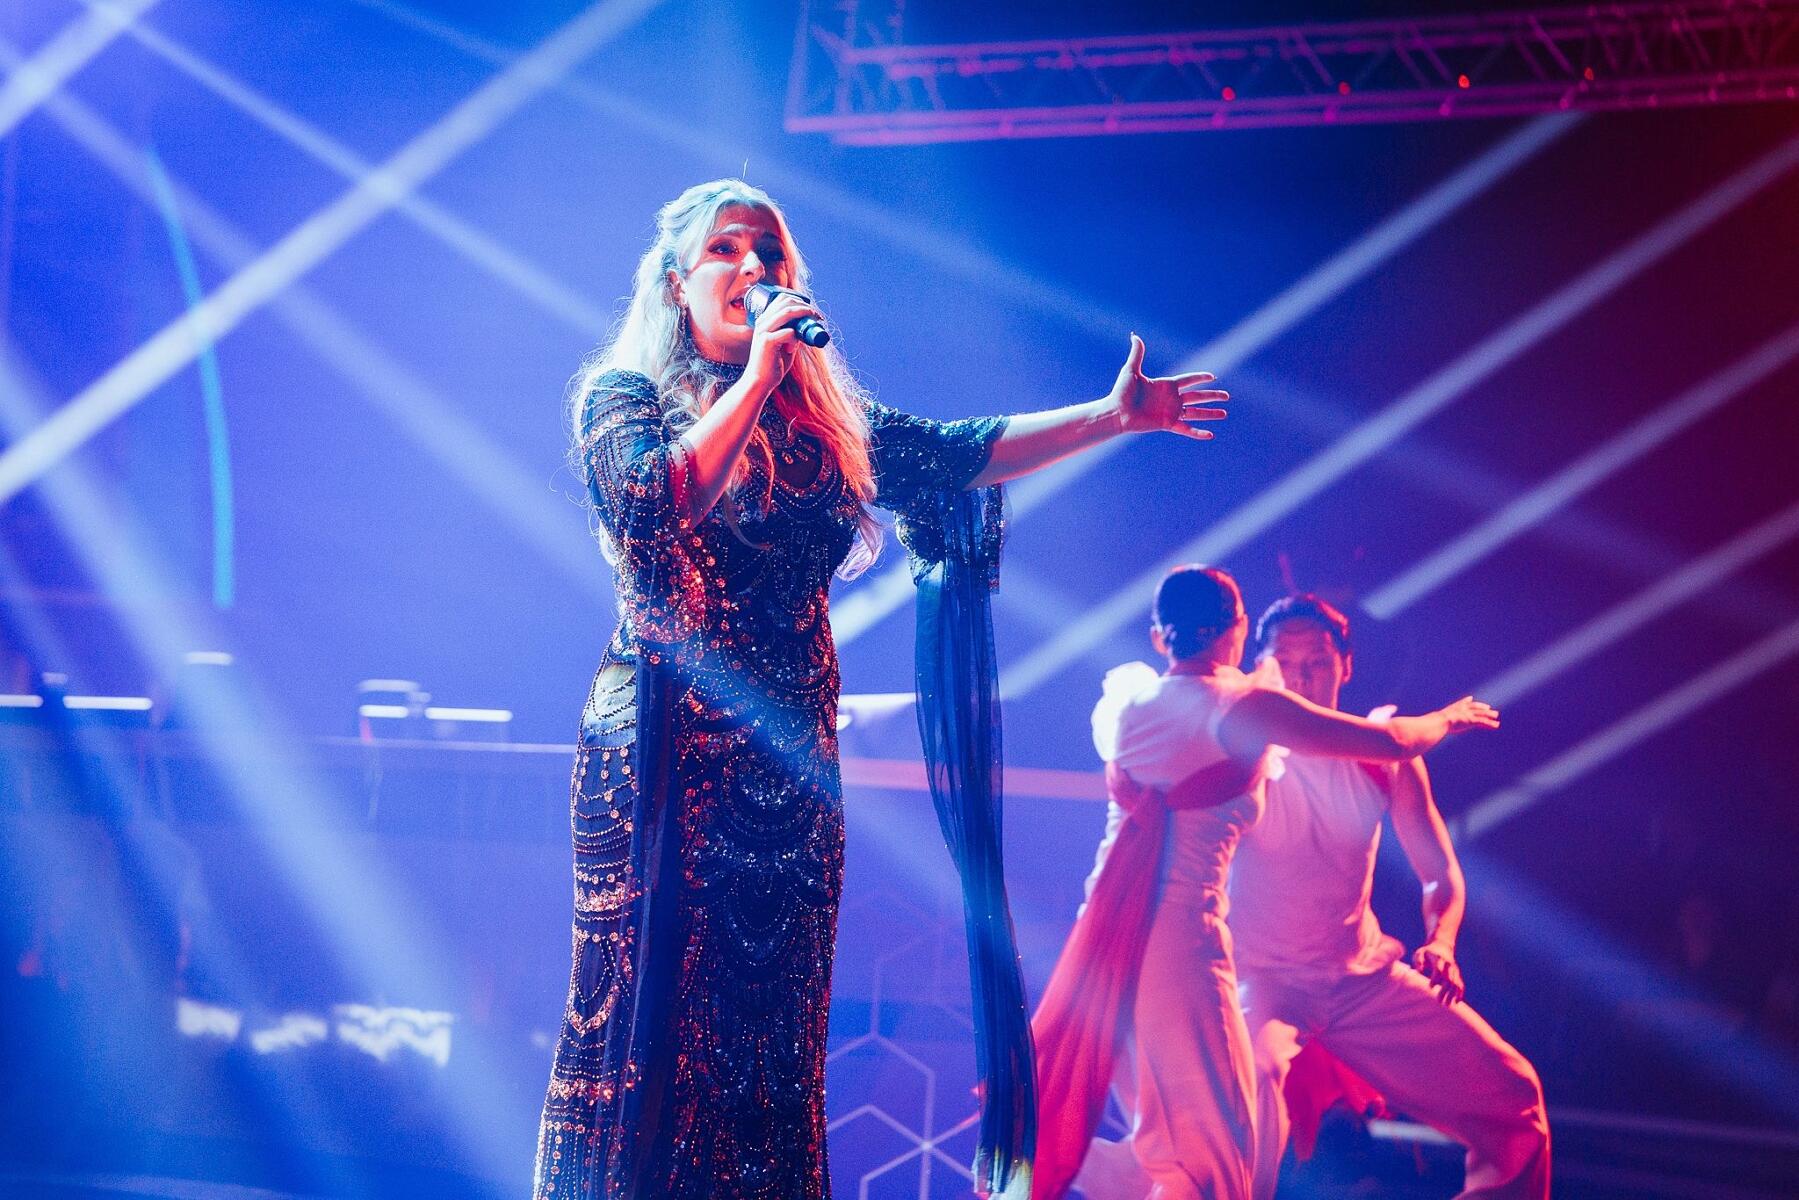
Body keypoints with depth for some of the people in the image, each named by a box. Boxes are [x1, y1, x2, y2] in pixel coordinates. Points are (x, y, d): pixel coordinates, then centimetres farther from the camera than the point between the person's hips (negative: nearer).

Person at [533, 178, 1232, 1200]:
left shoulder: (822, 414, 16)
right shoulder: (622, 394, 1)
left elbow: (960, 454, 11)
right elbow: (663, 498, -18)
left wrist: (1113, 417, 5)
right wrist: (758, 374, -15)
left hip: (790, 749, 5)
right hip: (670, 750, -5)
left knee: (773, 1020, 3)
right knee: (654, 1005, -7)